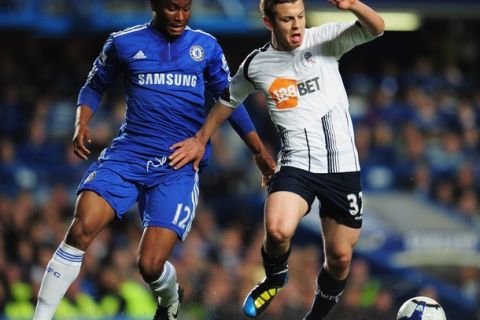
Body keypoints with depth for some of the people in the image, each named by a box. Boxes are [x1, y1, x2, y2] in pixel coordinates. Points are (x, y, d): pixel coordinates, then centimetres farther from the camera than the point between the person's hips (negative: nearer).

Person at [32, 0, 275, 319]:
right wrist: (82, 124, -1)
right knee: (81, 229, -23)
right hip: (128, 153, 0)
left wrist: (260, 151, 15)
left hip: (180, 165, 0)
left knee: (150, 265, -11)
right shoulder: (124, 42, 5)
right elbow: (95, 86, 18)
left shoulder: (206, 47, 8)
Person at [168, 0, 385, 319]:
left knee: (340, 257, 5)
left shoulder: (323, 40, -3)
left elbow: (376, 28, -16)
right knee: (277, 230, -28)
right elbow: (228, 100, 21)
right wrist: (200, 140, 25)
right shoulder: (256, 65, 2)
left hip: (342, 165, 0)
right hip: (297, 164, 0)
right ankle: (275, 277, 6)